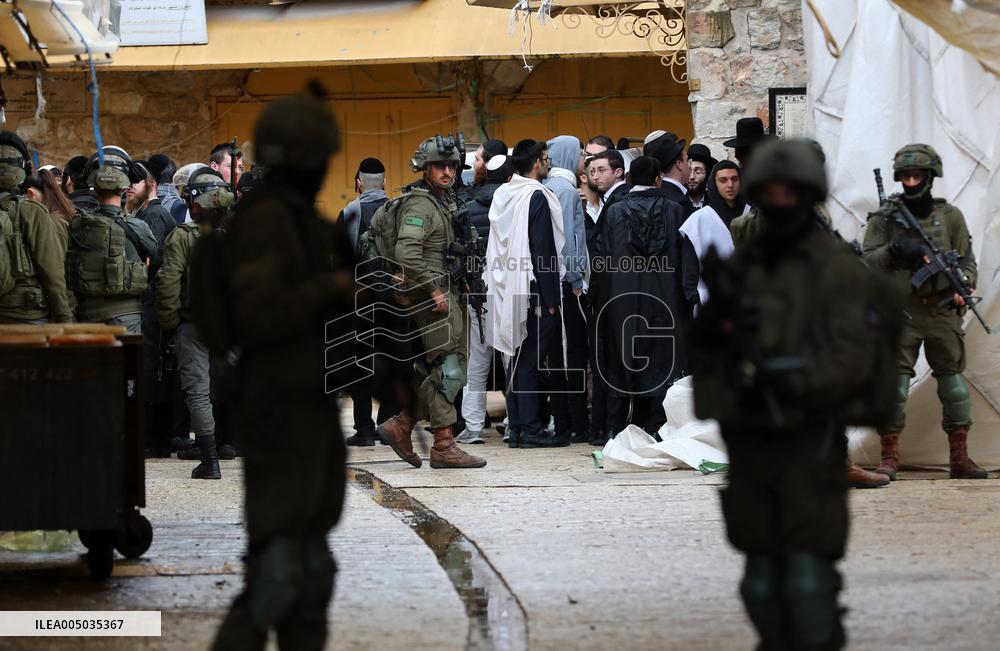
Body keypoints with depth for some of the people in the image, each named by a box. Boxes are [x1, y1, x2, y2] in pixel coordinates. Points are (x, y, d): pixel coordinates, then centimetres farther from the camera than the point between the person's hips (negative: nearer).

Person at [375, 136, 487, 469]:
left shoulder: (446, 201, 18)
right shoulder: (420, 204, -13)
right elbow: (406, 254, -25)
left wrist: (458, 288, 16)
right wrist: (434, 291, -22)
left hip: (447, 293, 10)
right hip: (433, 296, -10)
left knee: (443, 370, 11)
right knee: (448, 369, -8)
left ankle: (400, 426, 18)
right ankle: (444, 446, -4)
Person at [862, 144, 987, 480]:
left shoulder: (950, 216, 8)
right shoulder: (884, 217, 4)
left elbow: (967, 260, 10)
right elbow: (868, 261, 0)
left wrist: (961, 290, -7)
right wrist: (892, 250, -19)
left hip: (942, 311, 2)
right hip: (900, 313, -2)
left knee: (953, 383, 4)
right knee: (893, 384, -7)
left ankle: (960, 458, 10)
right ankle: (889, 458, -2)